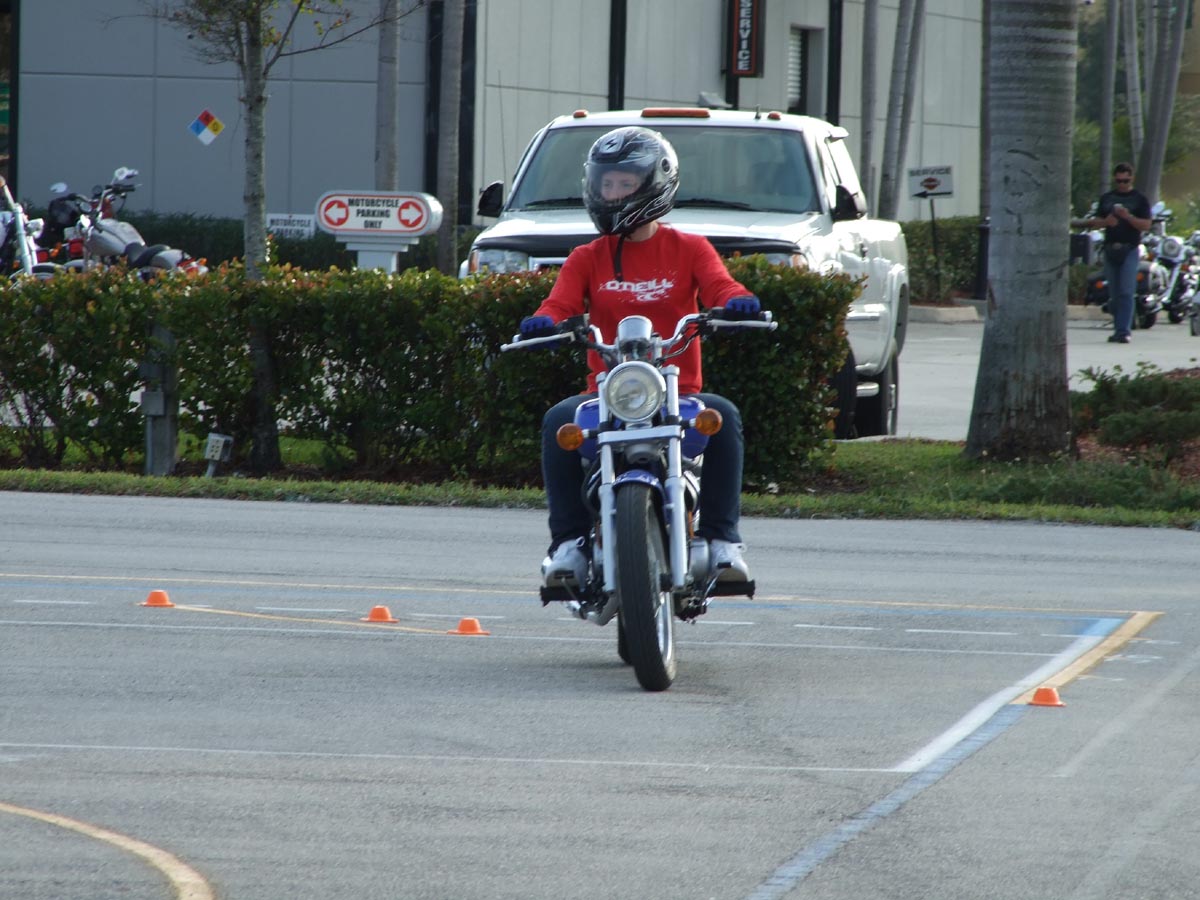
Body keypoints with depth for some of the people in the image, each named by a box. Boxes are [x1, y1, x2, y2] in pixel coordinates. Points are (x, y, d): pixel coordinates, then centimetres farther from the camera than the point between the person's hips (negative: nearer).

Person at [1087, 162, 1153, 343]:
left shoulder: (1139, 199, 3)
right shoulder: (1106, 198, 15)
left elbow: (1146, 225, -3)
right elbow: (1095, 222, 15)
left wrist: (1128, 217, -18)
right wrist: (1106, 222, -7)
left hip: (1129, 249, -4)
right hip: (1110, 249, 4)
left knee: (1126, 292, -13)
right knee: (1114, 294, 7)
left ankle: (1124, 331, -17)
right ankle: (1118, 329, 15)